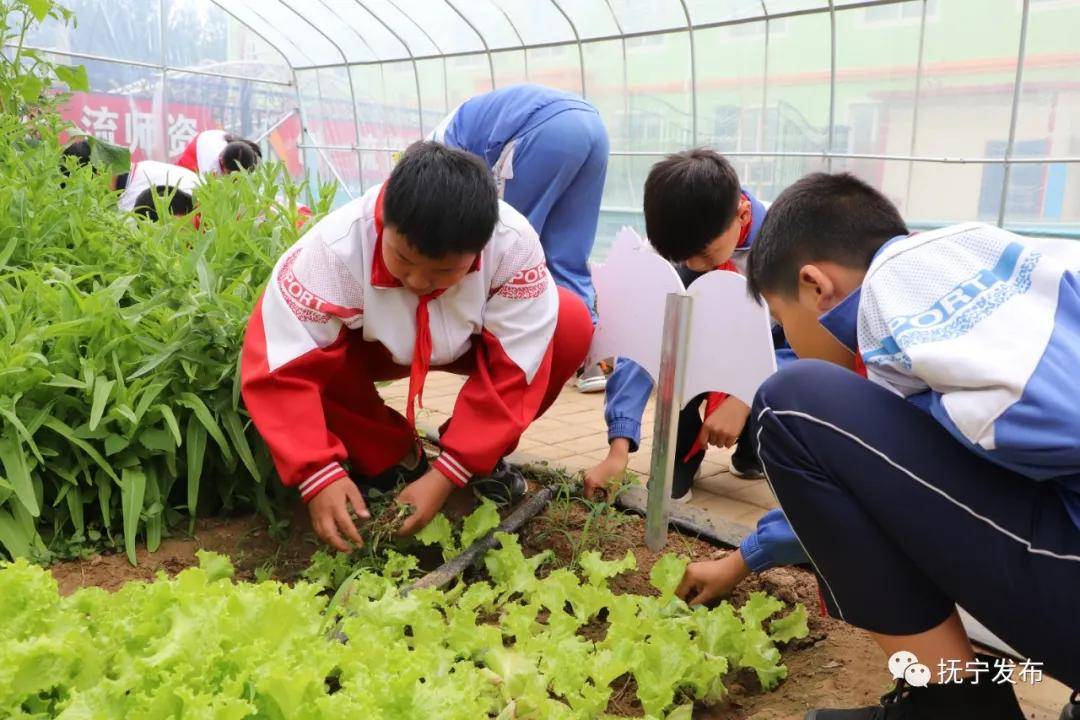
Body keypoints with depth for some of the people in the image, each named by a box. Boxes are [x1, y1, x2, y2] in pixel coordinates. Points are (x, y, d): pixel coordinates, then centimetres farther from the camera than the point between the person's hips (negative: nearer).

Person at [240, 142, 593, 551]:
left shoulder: (514, 246, -33)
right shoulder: (335, 248, -36)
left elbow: (513, 369, -29)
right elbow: (280, 366, -34)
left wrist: (445, 475, -33)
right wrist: (319, 476, -43)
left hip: (469, 342, 1)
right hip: (369, 347, 0)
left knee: (571, 326, -26)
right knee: (310, 360, -33)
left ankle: (481, 455, -5)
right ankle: (390, 460, -6)